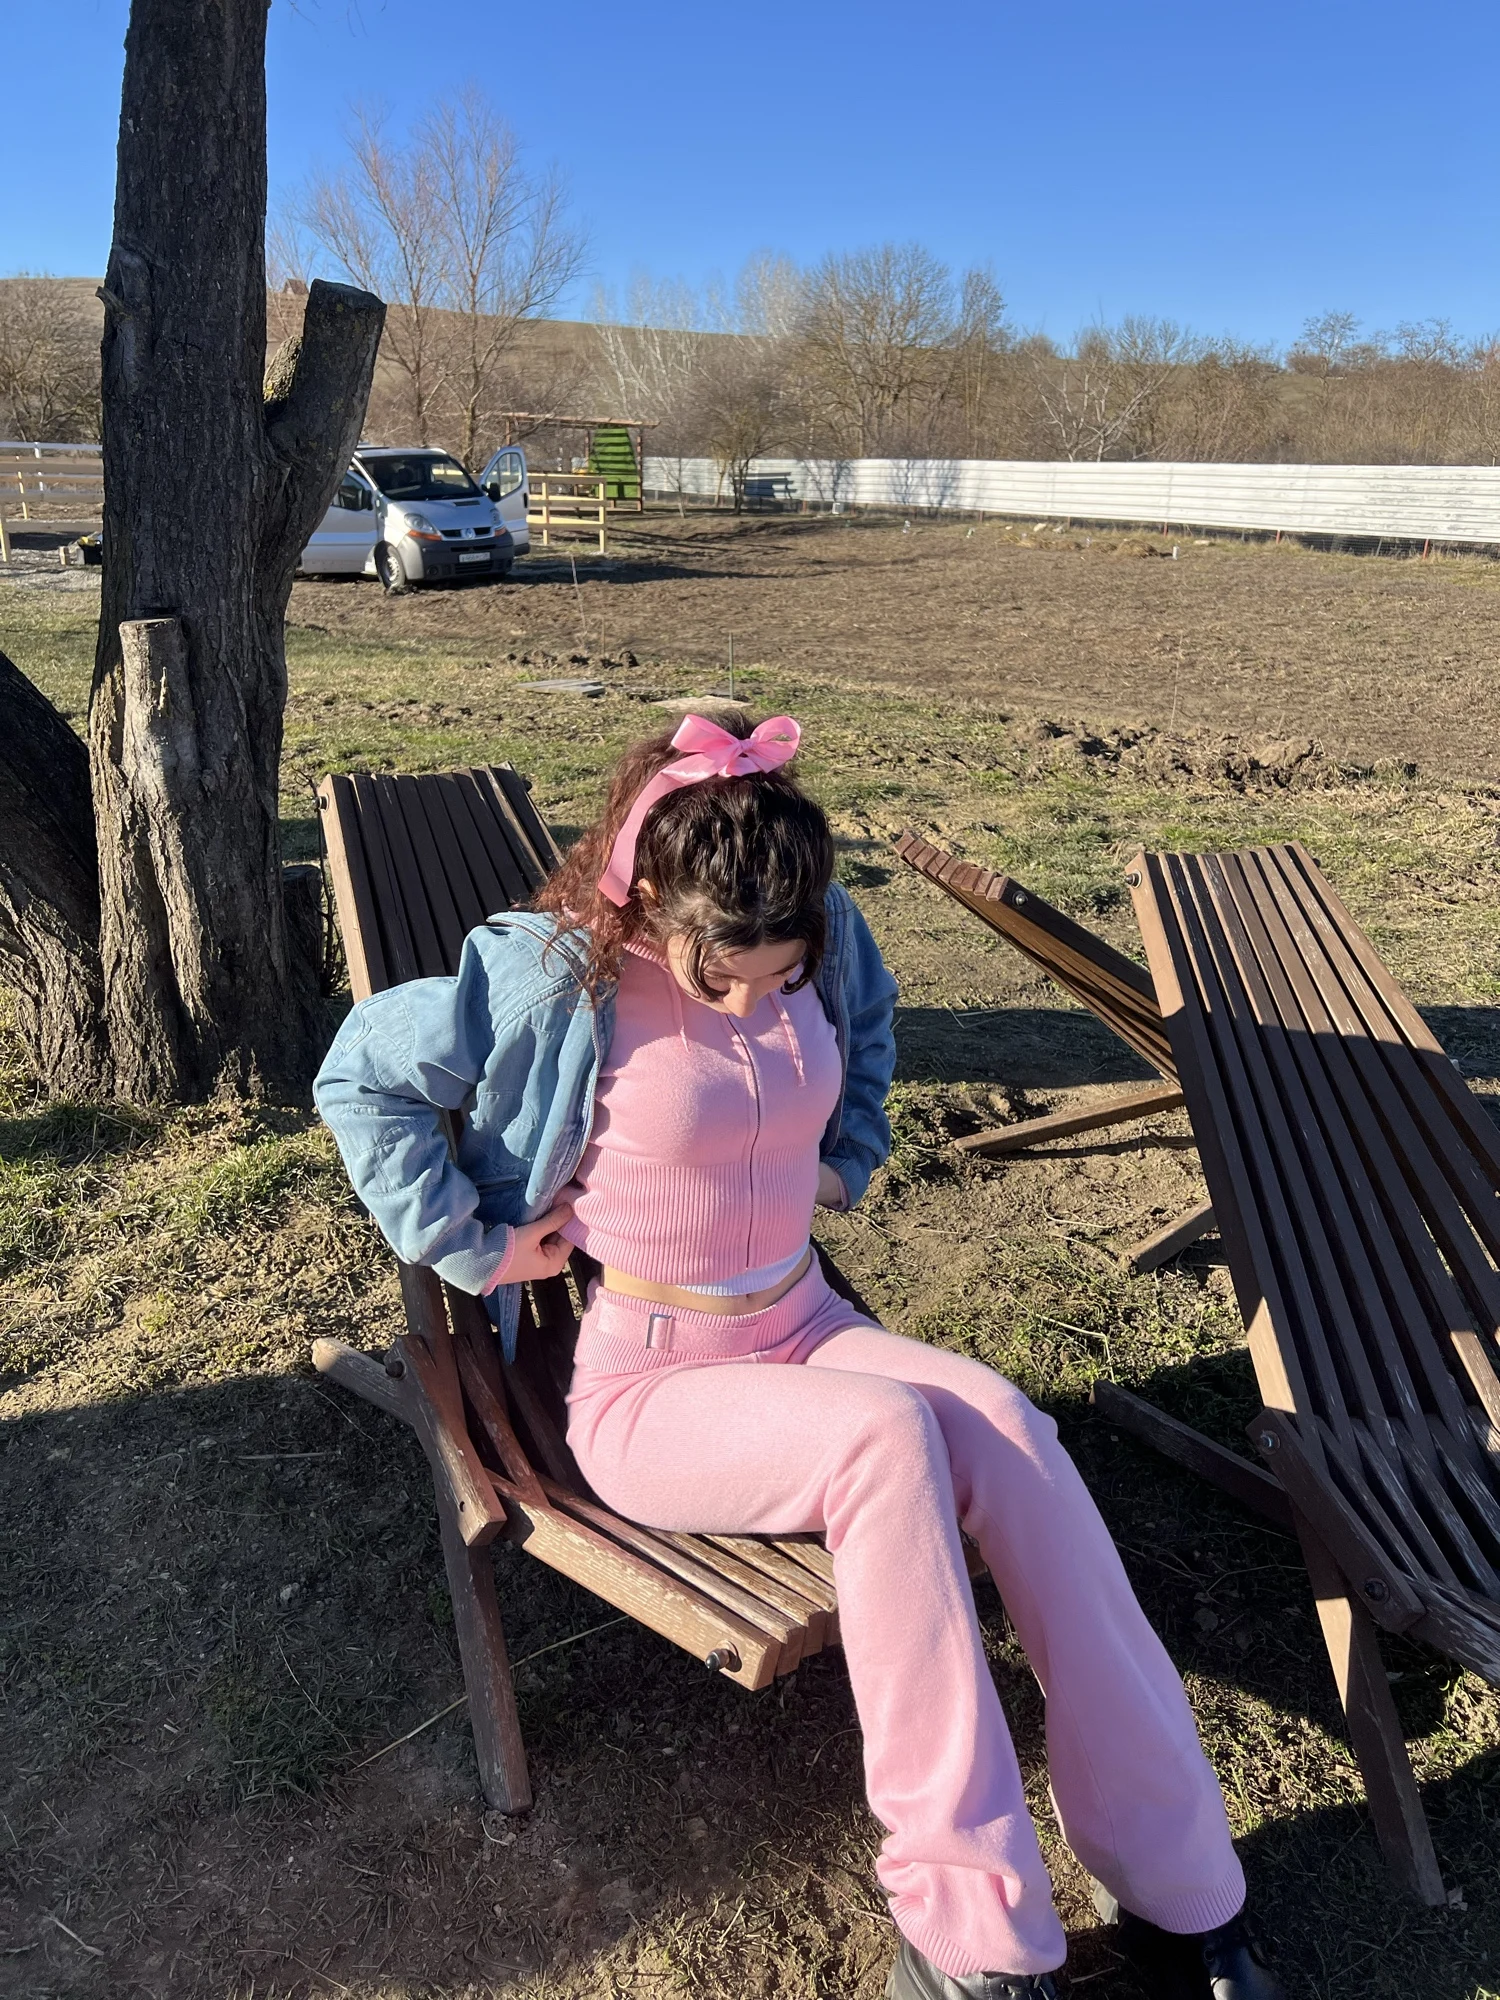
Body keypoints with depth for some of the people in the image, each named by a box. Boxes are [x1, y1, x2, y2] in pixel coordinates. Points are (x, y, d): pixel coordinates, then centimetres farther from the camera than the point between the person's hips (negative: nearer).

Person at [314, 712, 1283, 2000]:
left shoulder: (825, 942, -2)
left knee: (1006, 1427, -26)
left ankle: (1174, 1880, -14)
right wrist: (471, 1241, -9)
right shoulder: (556, 978, -16)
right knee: (886, 1431, -34)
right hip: (646, 1383, -4)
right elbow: (359, 1074, -6)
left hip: (804, 1332, 5)